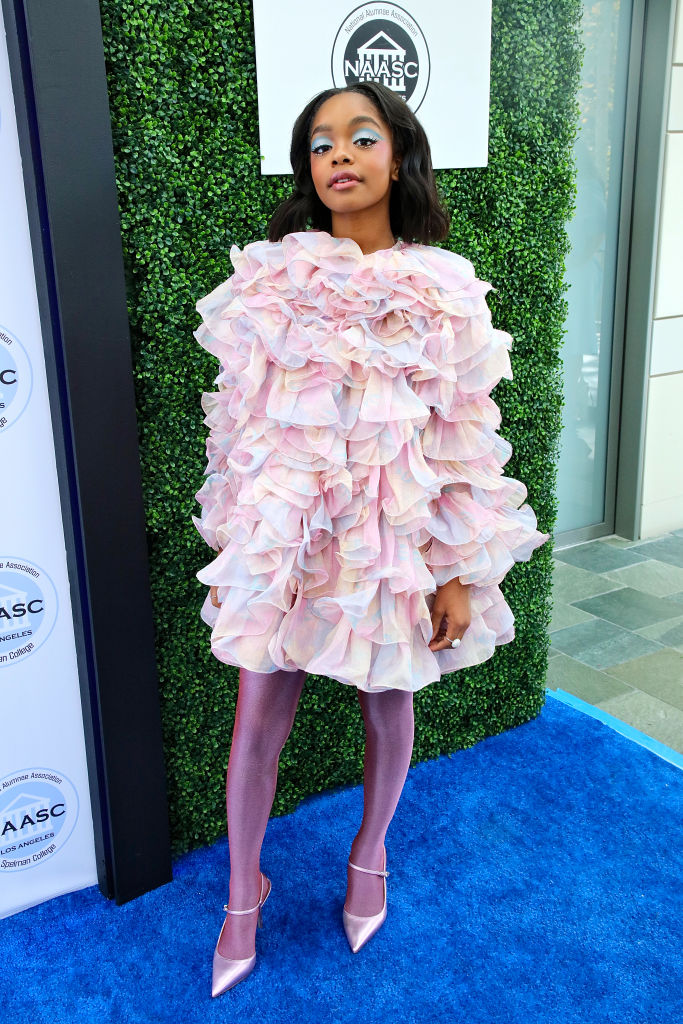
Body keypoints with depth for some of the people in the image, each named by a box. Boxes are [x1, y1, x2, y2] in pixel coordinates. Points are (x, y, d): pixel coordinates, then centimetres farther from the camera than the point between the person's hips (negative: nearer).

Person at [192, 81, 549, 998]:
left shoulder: (446, 293, -4)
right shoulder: (269, 279, -1)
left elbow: (468, 442, -4)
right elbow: (237, 425, 4)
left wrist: (460, 574, -5)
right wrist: (236, 548, 7)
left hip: (392, 541, 0)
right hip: (282, 538, 1)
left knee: (387, 709, 16)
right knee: (258, 720, 7)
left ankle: (371, 855, 45)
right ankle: (243, 894, 31)